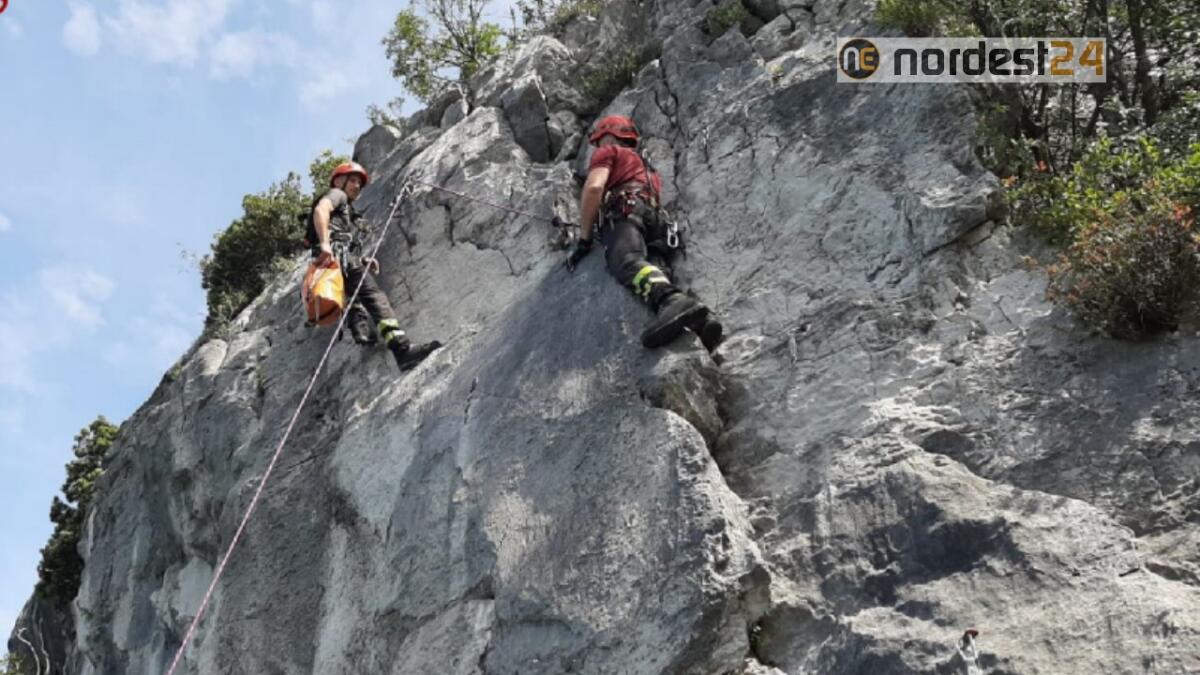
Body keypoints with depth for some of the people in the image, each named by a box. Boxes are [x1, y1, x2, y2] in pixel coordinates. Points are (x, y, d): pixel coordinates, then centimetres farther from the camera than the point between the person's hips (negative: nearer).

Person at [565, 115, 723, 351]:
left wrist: (583, 239, 3)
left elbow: (594, 187, 3)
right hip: (657, 222, 7)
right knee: (657, 276, -19)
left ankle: (673, 301, -66)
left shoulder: (608, 152, 22)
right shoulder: (649, 169, 45)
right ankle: (699, 322, -50)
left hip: (626, 211, -7)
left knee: (627, 262, -34)